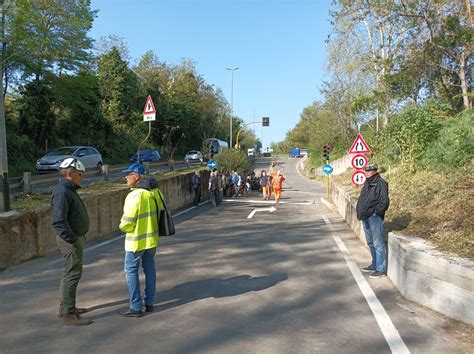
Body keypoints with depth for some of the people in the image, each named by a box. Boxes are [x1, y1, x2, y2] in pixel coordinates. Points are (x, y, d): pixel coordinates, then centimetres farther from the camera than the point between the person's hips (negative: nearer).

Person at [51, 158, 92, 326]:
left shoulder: (69, 190, 13)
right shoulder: (61, 192, -19)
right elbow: (58, 221, -27)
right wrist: (71, 239, -26)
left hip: (75, 237, 11)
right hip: (70, 239, -11)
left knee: (70, 272, 18)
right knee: (73, 273, -5)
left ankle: (65, 307, 31)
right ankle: (68, 313, 3)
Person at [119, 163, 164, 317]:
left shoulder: (135, 195, -22)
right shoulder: (155, 192, 0)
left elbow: (127, 222, -21)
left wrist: (122, 226, 0)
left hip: (136, 240, -7)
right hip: (152, 237, 7)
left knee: (131, 271, 6)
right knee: (149, 268, 16)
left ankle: (135, 307, 10)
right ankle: (149, 302, 27)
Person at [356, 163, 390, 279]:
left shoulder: (380, 184, -12)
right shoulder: (367, 183, 16)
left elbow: (384, 202, -18)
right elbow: (361, 199, 24)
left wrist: (375, 212, -17)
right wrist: (359, 211, 14)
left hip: (374, 218, -9)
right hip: (365, 217, 9)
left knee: (378, 244, -3)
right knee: (370, 243, 18)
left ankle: (380, 269, 4)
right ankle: (374, 264, 31)